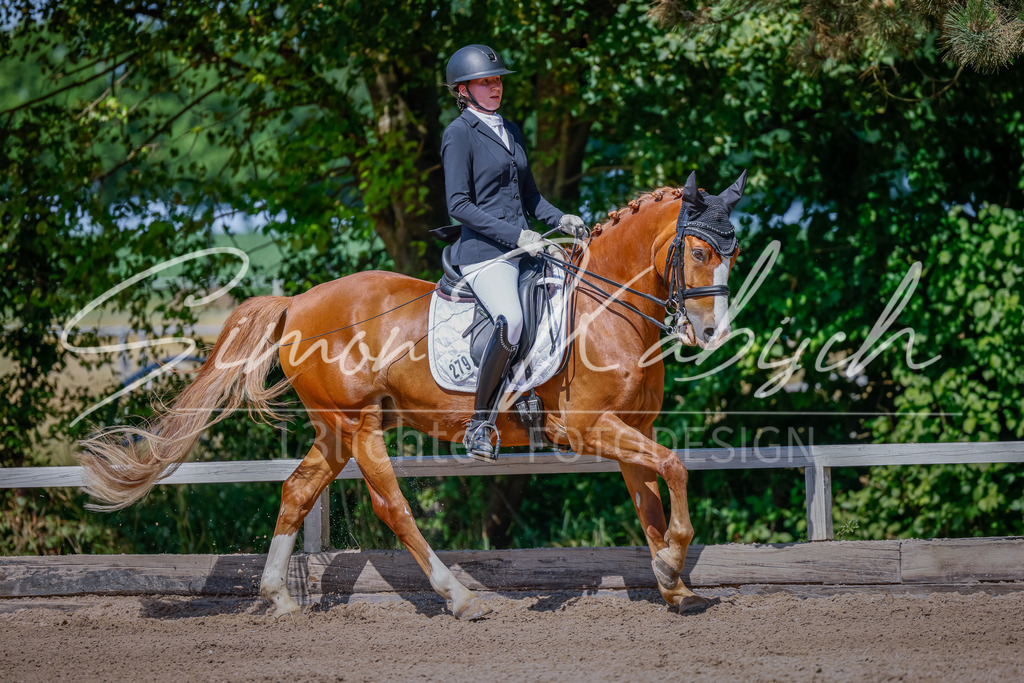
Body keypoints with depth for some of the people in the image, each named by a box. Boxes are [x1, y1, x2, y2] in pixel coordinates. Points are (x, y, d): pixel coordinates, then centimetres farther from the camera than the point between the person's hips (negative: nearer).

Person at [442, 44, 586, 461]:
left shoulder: (511, 132, 20)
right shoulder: (459, 134, -3)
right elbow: (459, 205, -11)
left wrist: (560, 220, 8)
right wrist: (515, 235, -17)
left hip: (522, 247, 8)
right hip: (483, 251, -8)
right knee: (511, 321, -31)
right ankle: (480, 425, -22)